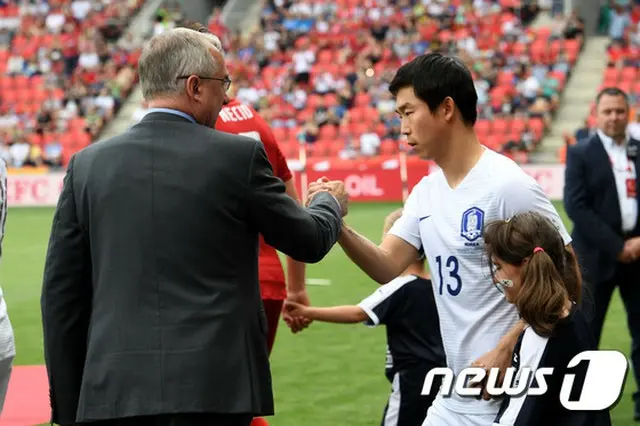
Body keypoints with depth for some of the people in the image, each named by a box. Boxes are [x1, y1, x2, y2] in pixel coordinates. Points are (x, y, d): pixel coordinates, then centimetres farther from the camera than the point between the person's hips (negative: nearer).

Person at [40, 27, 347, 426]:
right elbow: (309, 241, 11)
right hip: (214, 389, -3)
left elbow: (61, 294, 7)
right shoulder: (238, 156, -3)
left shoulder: (88, 165, 6)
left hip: (113, 393, 3)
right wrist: (330, 204, 35)